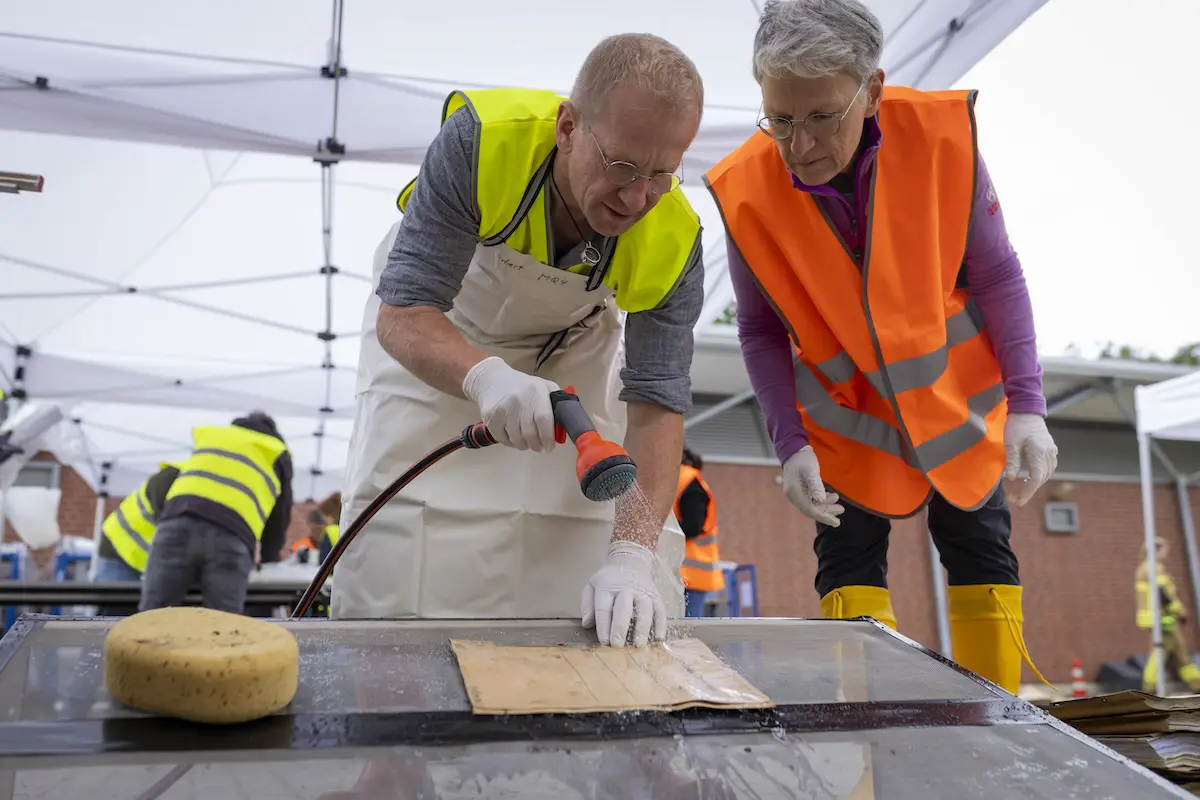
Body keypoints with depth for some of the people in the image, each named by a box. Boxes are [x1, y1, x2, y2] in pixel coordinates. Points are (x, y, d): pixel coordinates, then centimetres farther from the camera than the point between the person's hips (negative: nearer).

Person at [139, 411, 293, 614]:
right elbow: (279, 521, 30)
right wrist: (262, 556, 46)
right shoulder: (278, 455, 30)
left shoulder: (208, 433, 38)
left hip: (179, 523, 2)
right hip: (231, 538, -2)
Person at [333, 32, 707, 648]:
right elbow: (401, 315, -35)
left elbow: (657, 405, -28)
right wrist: (486, 377, -56)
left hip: (572, 353, 2)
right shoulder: (481, 140, -35)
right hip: (432, 340, -1)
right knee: (396, 575, -8)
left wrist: (632, 556, -40)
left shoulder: (675, 238, -29)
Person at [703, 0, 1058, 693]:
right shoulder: (744, 191, -23)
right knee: (848, 570, 0)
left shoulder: (943, 135, -24)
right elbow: (761, 331, -9)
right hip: (849, 420, 0)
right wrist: (792, 445, -16)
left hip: (959, 397, 1)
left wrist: (1026, 405, -15)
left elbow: (997, 277, -11)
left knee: (985, 559, 7)